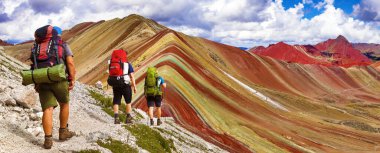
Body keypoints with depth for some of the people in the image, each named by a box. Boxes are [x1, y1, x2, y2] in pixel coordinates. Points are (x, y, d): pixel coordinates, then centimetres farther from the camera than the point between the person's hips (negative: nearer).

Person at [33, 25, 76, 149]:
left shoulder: (38, 47, 19)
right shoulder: (63, 45, 7)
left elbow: (35, 67, 12)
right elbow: (70, 63, -5)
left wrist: (36, 83, 15)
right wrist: (72, 79, -3)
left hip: (42, 81, 3)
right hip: (59, 79, -2)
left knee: (48, 109, 0)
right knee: (64, 104, 19)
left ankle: (48, 139, -8)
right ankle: (63, 132, 25)